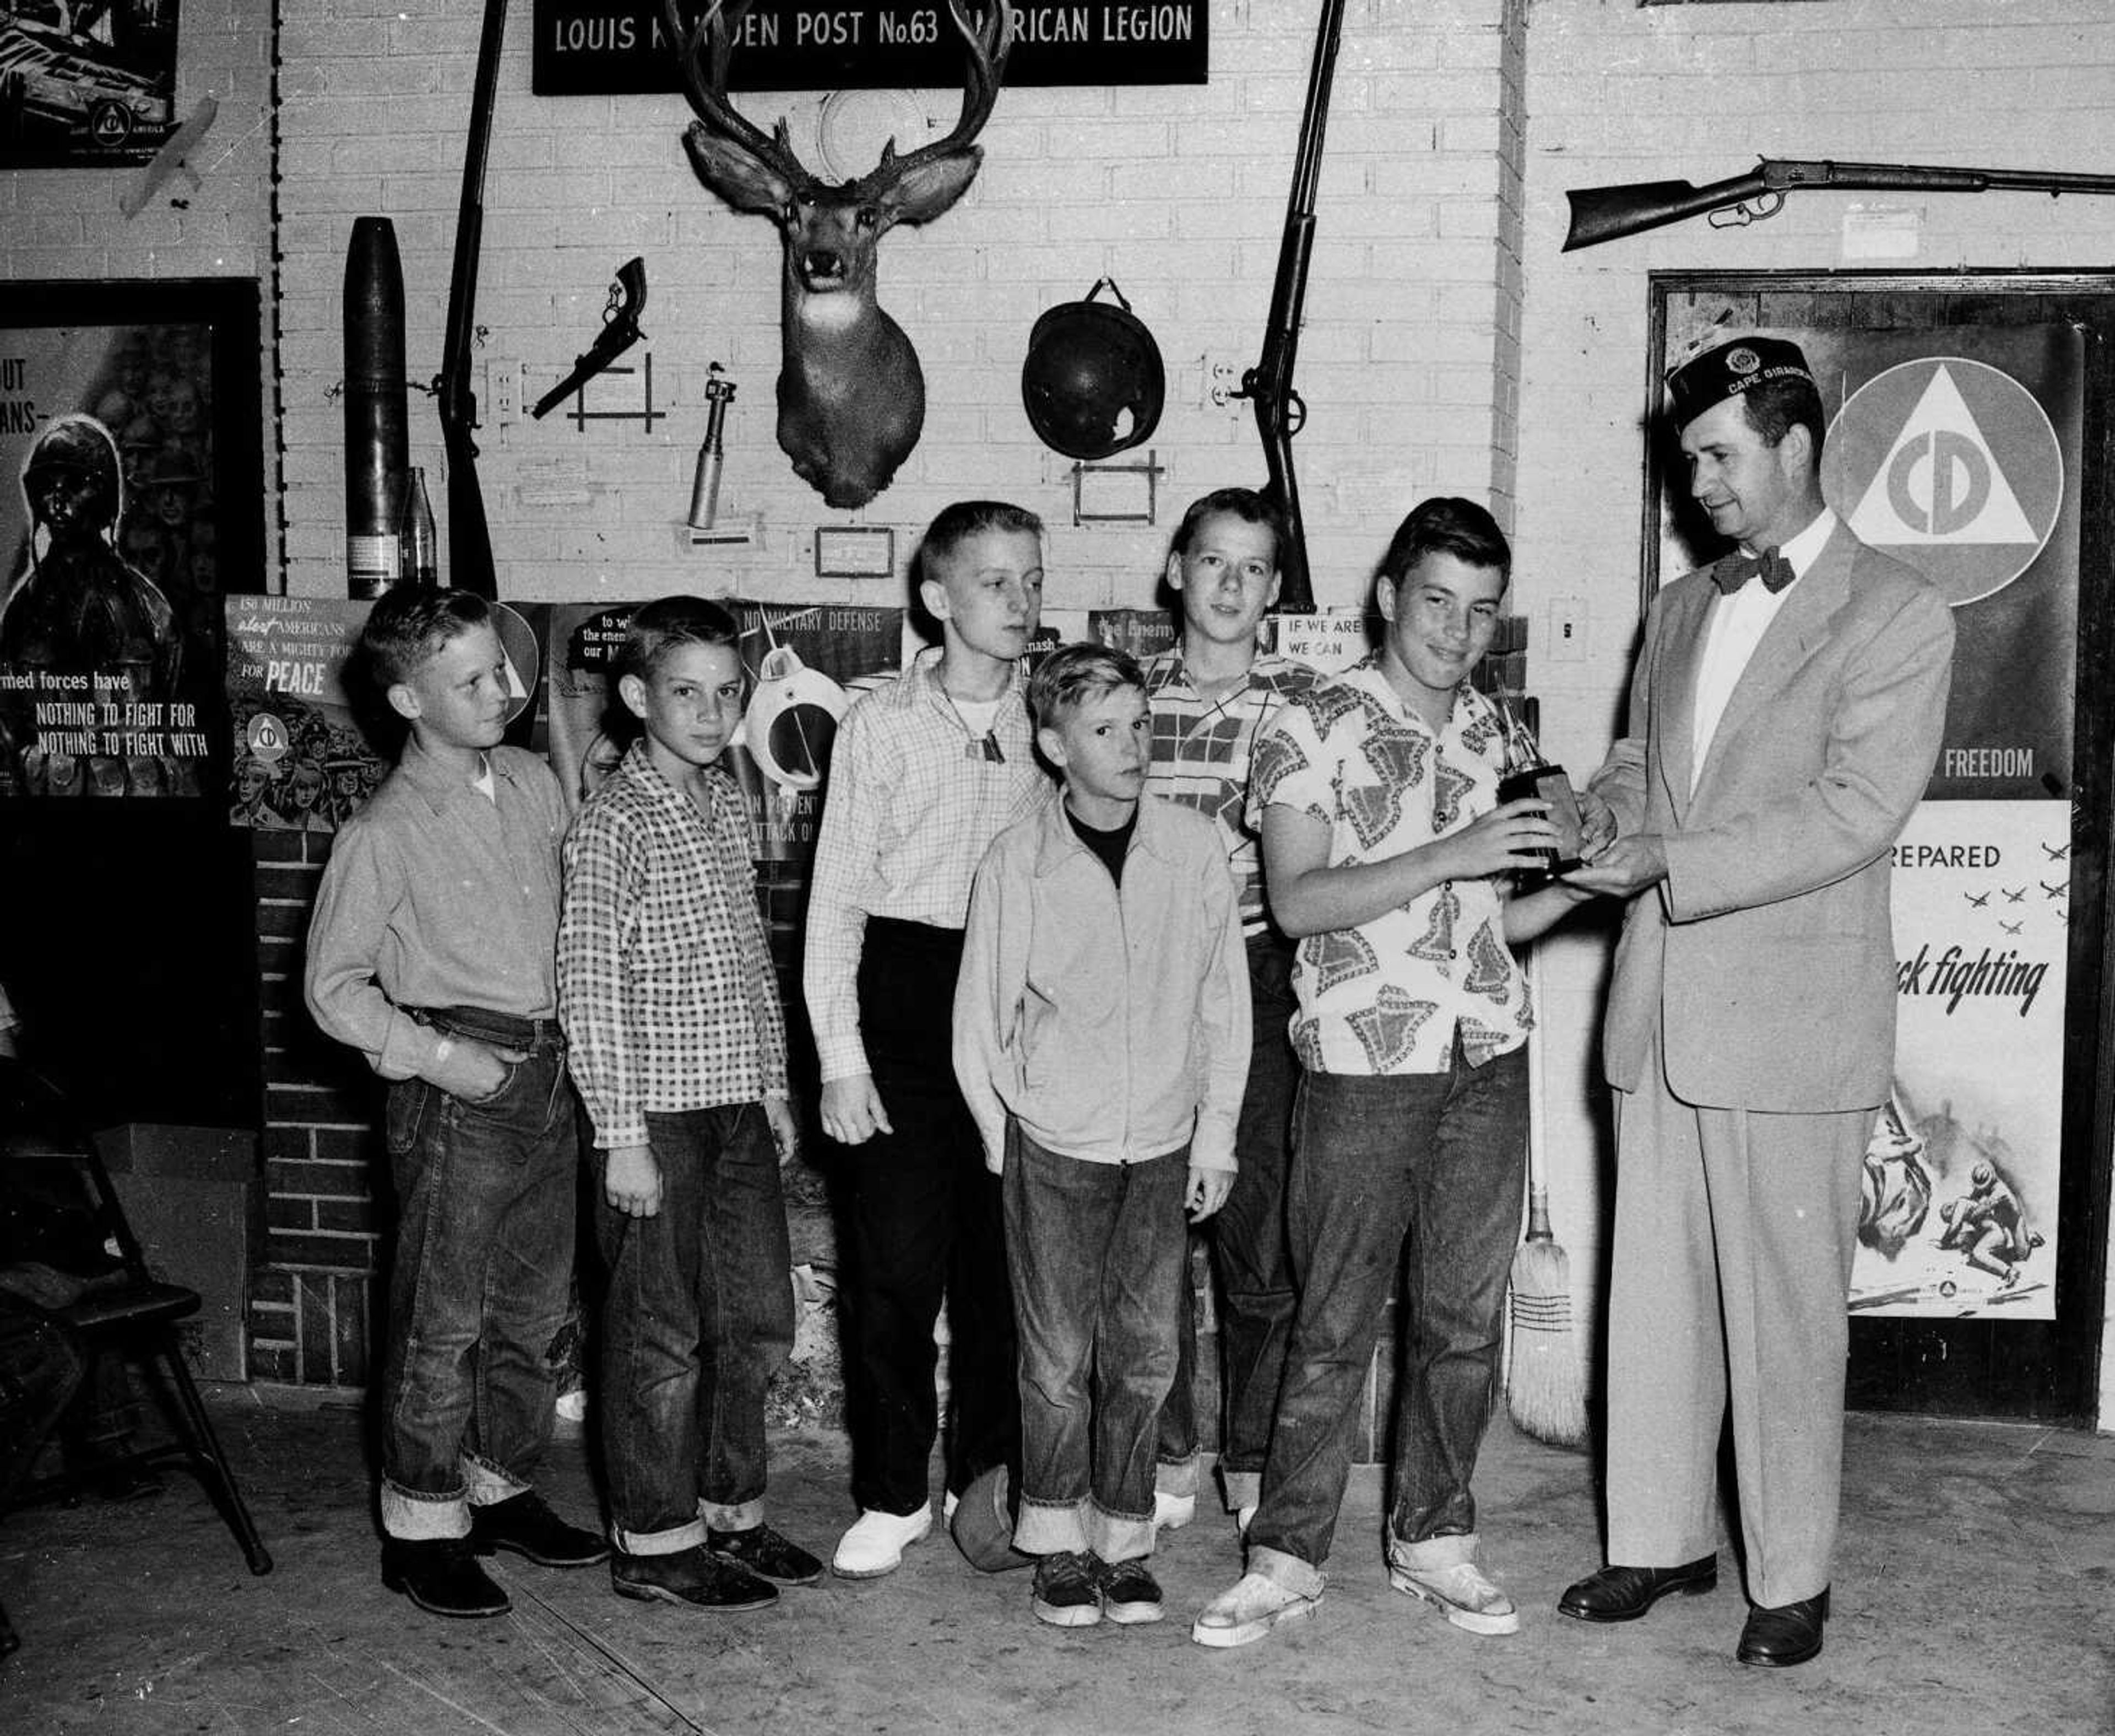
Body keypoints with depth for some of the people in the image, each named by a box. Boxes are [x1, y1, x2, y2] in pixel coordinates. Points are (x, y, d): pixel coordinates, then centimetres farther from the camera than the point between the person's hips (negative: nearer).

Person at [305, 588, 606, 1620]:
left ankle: (502, 1486, 30)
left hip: (547, 1074, 6)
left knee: (534, 1305, 15)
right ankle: (421, 1529, 11)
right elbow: (333, 985, -7)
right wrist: (435, 1056, -16)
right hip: (457, 1086, -6)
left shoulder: (534, 785, 7)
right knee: (442, 1318, 0)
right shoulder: (385, 833, -10)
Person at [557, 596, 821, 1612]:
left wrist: (775, 1087, 16)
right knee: (664, 1333, 3)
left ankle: (729, 1511, 29)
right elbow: (588, 985, -15)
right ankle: (655, 1544, 16)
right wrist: (621, 1136, -17)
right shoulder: (614, 821, -12)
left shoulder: (728, 804, 11)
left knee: (760, 1318, 14)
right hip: (659, 1114, -7)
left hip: (739, 1107, 8)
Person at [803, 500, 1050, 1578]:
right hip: (906, 993, -2)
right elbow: (836, 895, 0)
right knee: (900, 1255, -2)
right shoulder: (880, 723, 0)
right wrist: (841, 1057, -5)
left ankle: (985, 1477, 24)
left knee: (1005, 1248, 8)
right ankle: (892, 1496, 12)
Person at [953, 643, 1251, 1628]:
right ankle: (1057, 1545, 19)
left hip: (1163, 1143, 2)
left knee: (1144, 1353, 6)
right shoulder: (1017, 862, -6)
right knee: (1058, 1357, 4)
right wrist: (1006, 1139, 1)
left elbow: (1226, 1005, 5)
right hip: (1053, 1143, -1)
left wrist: (1215, 1139, 5)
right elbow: (979, 1025, 2)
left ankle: (1125, 1541, 20)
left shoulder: (1195, 849, -2)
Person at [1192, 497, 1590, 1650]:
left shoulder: (1499, 734, 12)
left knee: (1465, 1317, 10)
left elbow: (1498, 918, 16)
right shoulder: (1312, 729, -4)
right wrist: (1450, 855, -20)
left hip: (1489, 1059, 5)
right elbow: (1297, 900, -14)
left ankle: (1433, 1540, 24)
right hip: (1363, 1064, -4)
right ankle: (1288, 1557, 13)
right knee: (1334, 1323, 1)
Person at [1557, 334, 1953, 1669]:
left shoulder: (1897, 616, -5)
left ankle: (1794, 1579, 18)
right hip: (1662, 1010, 6)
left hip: (1793, 1020, -6)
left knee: (1784, 1312, 3)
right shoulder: (1682, 608, 16)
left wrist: (1665, 865, -20)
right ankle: (1663, 1541, 26)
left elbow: (1856, 812, -15)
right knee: (1654, 1294, 12)